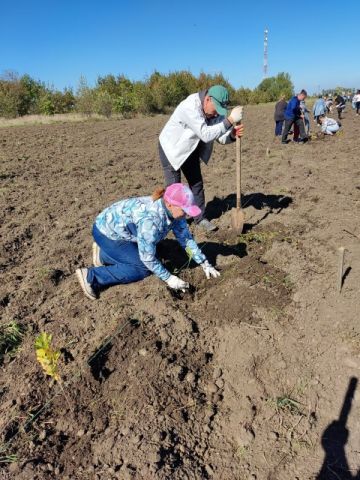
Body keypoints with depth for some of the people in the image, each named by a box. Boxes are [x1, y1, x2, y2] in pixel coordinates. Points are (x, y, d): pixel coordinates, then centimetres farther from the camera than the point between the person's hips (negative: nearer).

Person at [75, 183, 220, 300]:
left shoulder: (174, 211, -13)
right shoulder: (150, 219, -37)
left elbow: (186, 238, -1)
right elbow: (147, 257, -29)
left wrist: (205, 264, -1)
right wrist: (168, 278, -20)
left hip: (121, 229, 8)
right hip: (106, 231, -8)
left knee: (151, 262, 10)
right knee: (143, 268, -14)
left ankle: (103, 254, 25)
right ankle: (91, 277, -8)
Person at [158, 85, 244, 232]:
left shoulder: (215, 111, -11)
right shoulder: (190, 107, -34)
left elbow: (220, 136, -9)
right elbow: (206, 135, -40)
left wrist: (232, 134, -30)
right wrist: (230, 120, -42)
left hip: (190, 150, 7)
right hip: (171, 148, -7)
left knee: (197, 184, 8)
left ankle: (200, 218, 21)